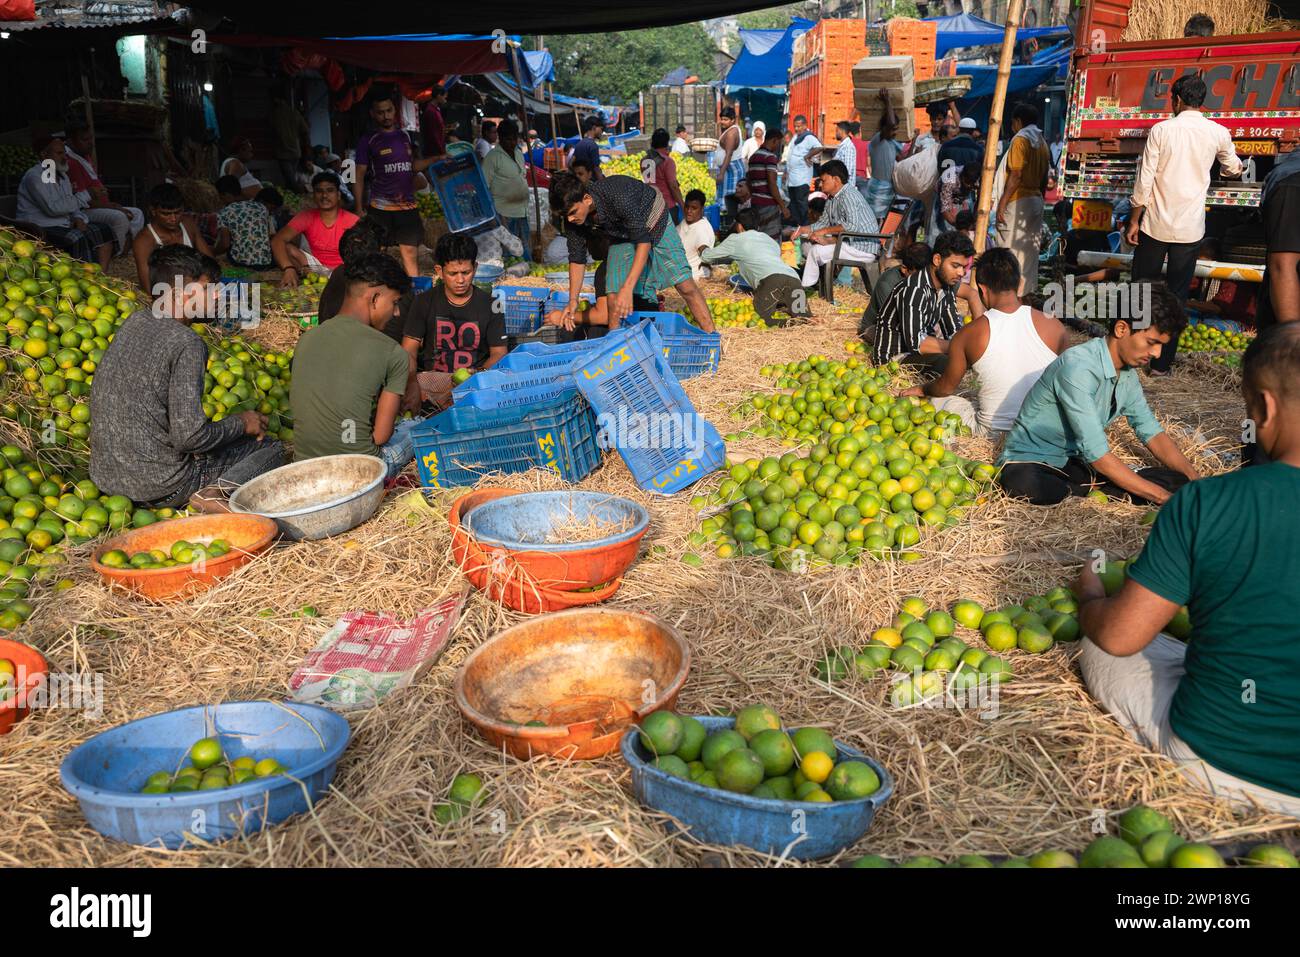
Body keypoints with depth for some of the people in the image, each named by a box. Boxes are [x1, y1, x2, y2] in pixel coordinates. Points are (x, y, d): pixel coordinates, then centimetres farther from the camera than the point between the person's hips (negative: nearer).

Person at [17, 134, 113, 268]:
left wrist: (79, 218, -3)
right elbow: (53, 208, -23)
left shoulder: (62, 176, 16)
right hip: (41, 229, -9)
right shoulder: (34, 176, -12)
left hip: (64, 225, 9)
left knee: (104, 231, -4)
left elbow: (70, 206, 20)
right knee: (78, 238, -33)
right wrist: (78, 200, -9)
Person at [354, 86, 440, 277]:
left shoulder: (406, 136, 13)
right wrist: (359, 208, -5)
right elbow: (359, 176, 2)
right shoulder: (368, 141, 2)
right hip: (380, 208, -3)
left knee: (410, 252, 3)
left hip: (407, 206, 3)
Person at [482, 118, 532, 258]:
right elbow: (484, 186, -10)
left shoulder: (519, 153, 15)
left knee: (524, 251, 12)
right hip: (505, 213, -7)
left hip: (522, 212, 7)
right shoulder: (493, 156, -8)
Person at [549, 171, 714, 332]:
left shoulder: (618, 197, -41)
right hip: (622, 234, 5)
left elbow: (644, 241, -40)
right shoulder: (574, 217, -23)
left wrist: (627, 288, -46)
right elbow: (577, 258, -9)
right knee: (615, 297, -10)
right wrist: (573, 300, -16)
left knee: (686, 286, -10)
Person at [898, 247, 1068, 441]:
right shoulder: (1053, 326, -6)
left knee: (938, 401, 16)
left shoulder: (968, 334, -10)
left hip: (994, 434, -4)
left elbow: (946, 387, 6)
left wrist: (922, 389, 28)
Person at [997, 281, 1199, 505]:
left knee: (1176, 481, -11)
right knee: (1023, 482, -44)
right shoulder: (1078, 367, -24)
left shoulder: (1128, 374, 3)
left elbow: (1151, 432, 13)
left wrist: (1193, 479, -4)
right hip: (1030, 463, -7)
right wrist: (1164, 497, -24)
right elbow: (1096, 453, -26)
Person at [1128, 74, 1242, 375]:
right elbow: (1233, 170, 23)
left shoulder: (1161, 129, -5)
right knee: (1177, 296, 7)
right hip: (1190, 229, 2)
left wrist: (1134, 221, 1)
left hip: (1155, 225, -2)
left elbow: (1144, 180, -8)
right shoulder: (1218, 133, 3)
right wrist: (1231, 169, 47)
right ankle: (1161, 363, 9)